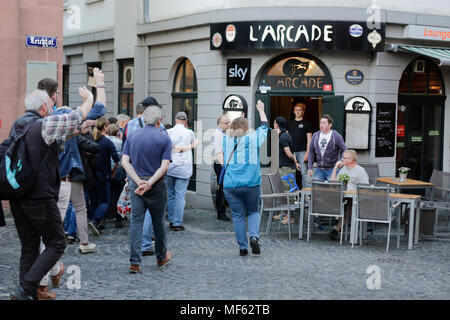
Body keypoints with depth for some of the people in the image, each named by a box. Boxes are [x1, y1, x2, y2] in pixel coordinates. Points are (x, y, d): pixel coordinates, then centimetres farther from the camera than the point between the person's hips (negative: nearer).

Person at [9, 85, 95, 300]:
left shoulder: (17, 127, 13)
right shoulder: (44, 125, -10)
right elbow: (78, 116, 1)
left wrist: (74, 133, 31)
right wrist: (89, 98, 20)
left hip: (17, 199, 8)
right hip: (40, 199, -8)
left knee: (29, 248, 12)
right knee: (56, 244, 1)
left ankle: (29, 294, 12)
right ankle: (25, 289, -9)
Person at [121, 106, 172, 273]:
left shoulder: (132, 136, 5)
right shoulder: (164, 138, -4)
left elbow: (125, 161, -4)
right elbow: (164, 166, -15)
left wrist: (139, 182, -11)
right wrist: (149, 183, -17)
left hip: (135, 184, 2)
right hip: (157, 185, -2)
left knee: (136, 221, 3)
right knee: (158, 221, 13)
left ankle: (134, 262, -4)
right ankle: (161, 256, 30)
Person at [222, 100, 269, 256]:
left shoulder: (227, 140, 5)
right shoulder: (253, 138, 0)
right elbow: (264, 126, 17)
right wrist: (261, 110, 31)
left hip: (230, 185, 1)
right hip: (251, 184, -1)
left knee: (238, 215, 8)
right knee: (253, 211, 15)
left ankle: (242, 247, 6)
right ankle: (254, 236, -8)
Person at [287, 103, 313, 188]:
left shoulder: (306, 124, 2)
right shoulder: (290, 123, 14)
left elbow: (309, 139, -1)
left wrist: (307, 153, -10)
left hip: (302, 151, -4)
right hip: (292, 151, 4)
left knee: (304, 172, -8)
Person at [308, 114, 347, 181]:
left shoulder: (336, 136, -5)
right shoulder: (315, 135, 5)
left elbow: (345, 151, -1)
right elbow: (311, 151, 11)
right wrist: (310, 167, 3)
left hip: (332, 170, -3)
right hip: (319, 170, 4)